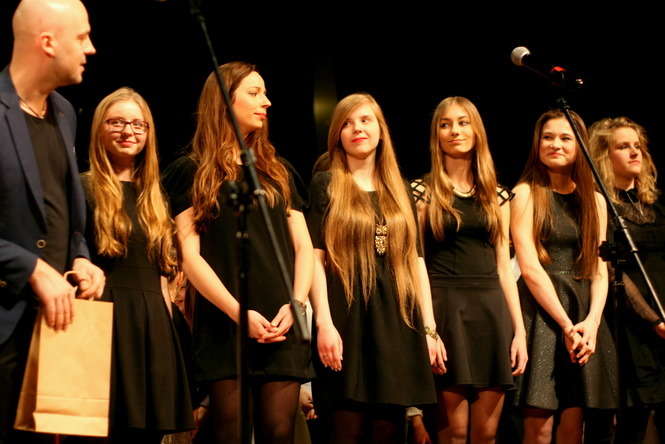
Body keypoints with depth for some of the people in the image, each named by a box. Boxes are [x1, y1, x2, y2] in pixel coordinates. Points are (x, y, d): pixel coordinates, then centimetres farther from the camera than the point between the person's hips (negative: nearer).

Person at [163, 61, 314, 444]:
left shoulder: (279, 171, 20)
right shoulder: (192, 172, 7)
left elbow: (303, 247, 14)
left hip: (282, 326, 3)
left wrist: (295, 304, -5)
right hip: (224, 325, -3)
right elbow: (190, 254, -2)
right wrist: (238, 312, -13)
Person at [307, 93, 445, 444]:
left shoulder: (400, 191, 18)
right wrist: (324, 323, -15)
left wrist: (430, 328, 8)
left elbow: (415, 259, 15)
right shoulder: (325, 185, 5)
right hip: (347, 316, -4)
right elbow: (314, 257, -3)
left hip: (397, 318, 4)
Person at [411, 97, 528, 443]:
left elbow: (503, 266, 13)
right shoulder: (423, 191, 3)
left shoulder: (497, 196, 13)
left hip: (491, 310, 3)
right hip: (444, 309, -3)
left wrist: (519, 330, 5)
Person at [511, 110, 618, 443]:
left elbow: (600, 269, 9)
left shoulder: (594, 200, 15)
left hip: (585, 315, 4)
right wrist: (566, 325, -13)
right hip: (541, 312, -4)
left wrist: (592, 321, -8)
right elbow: (530, 268, -7)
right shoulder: (526, 193, 1)